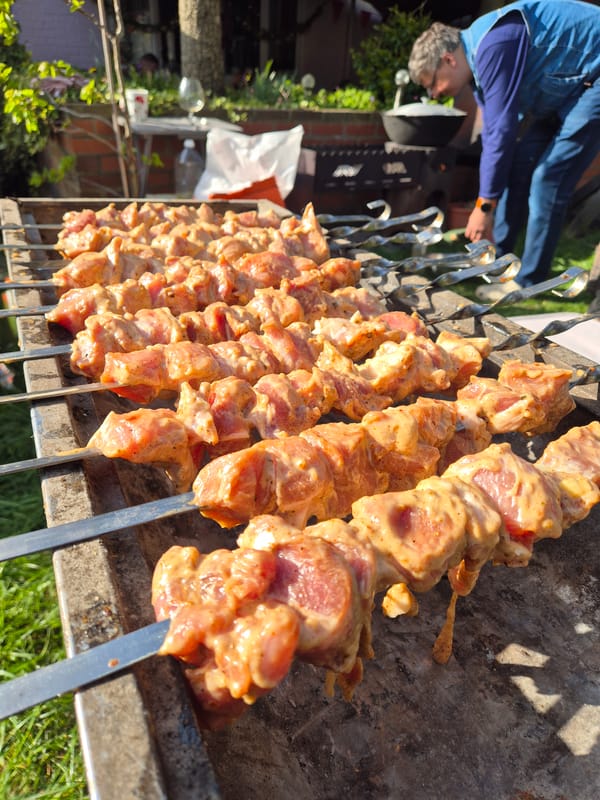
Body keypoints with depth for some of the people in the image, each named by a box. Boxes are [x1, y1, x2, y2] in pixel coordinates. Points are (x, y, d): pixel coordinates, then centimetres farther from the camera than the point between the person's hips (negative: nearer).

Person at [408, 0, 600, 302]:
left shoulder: (492, 47, -25)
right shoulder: (478, 58, 4)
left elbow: (502, 129, -29)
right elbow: (493, 137, 5)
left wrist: (484, 204, -24)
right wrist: (487, 204, 4)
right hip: (565, 88, 10)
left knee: (549, 177, -15)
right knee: (517, 164, 8)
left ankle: (528, 282, -7)